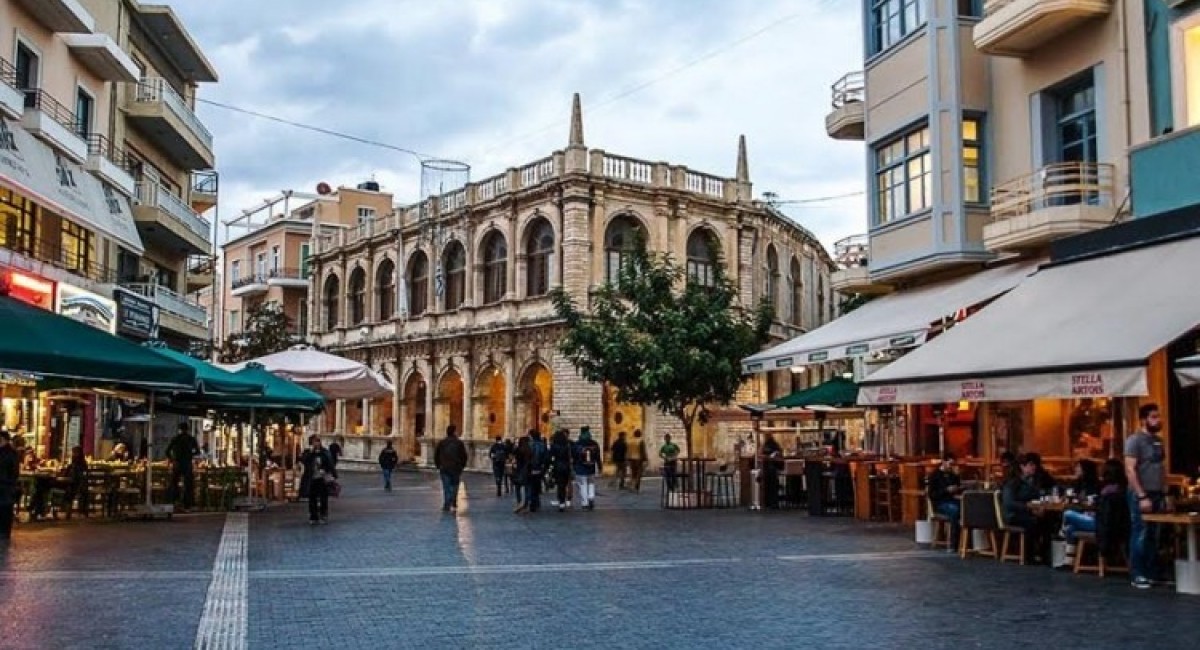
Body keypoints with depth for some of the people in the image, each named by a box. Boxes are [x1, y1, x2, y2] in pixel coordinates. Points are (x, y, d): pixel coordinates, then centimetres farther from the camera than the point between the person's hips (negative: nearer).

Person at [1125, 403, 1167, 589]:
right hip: (1141, 495, -7)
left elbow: (1161, 468, 18)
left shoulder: (1158, 440, 13)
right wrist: (1142, 496, -19)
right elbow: (1130, 470, -15)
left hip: (1157, 495, 7)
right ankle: (1137, 575, 3)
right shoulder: (1135, 440, -10)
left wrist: (1163, 493, 11)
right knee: (1140, 536, -3)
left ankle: (1151, 572, 18)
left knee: (1154, 536, 10)